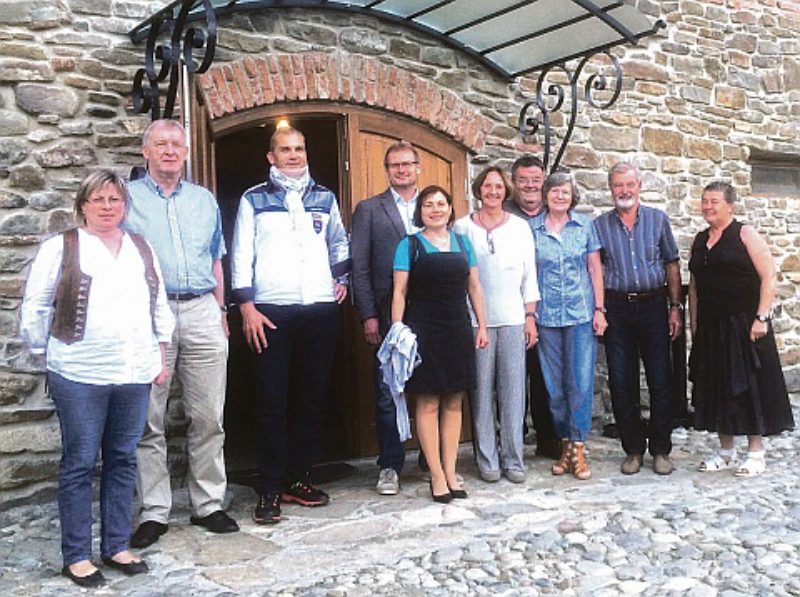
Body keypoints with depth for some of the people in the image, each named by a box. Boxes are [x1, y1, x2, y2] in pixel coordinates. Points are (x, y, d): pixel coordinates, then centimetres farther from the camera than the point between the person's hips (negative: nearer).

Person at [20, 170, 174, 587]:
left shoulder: (142, 249, 13)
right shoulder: (60, 248, -1)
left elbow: (160, 307, 17)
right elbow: (35, 310, 1)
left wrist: (161, 357, 13)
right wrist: (48, 356, 0)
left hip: (135, 374, 5)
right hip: (80, 376, -4)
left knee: (123, 461, 10)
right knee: (79, 463, 2)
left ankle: (116, 546, 22)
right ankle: (76, 556, 12)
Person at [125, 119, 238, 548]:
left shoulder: (204, 200, 17)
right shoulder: (126, 198, 6)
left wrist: (220, 311, 14)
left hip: (202, 313, 3)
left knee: (208, 417, 5)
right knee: (148, 420, 2)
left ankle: (208, 504, 15)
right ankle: (154, 512, 11)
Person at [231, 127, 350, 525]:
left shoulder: (324, 198, 14)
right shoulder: (254, 200, 5)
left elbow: (340, 243, 28)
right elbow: (241, 256, 0)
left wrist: (342, 278, 15)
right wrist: (247, 307, -7)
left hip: (321, 310, 4)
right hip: (271, 312, -3)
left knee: (314, 396, 8)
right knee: (272, 401, -3)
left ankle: (299, 478, 20)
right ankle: (270, 490, 4)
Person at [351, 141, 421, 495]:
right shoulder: (369, 209, 5)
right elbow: (360, 267, 0)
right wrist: (368, 316, -7)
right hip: (388, 317, -2)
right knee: (388, 395, 3)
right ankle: (389, 466, 14)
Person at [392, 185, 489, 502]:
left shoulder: (462, 243, 12)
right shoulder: (409, 245, 1)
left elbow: (474, 286, 14)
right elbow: (400, 292, -3)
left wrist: (482, 325, 9)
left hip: (458, 329, 4)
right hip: (423, 330, -4)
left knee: (453, 403, 7)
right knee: (428, 403, -1)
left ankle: (451, 471, 15)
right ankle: (437, 474, 7)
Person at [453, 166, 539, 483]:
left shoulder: (520, 227, 10)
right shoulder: (462, 227, 5)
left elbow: (530, 275, 10)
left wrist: (531, 316, 4)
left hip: (513, 319, 1)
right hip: (475, 319, -1)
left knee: (513, 391, 1)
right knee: (482, 391, 0)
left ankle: (513, 459, 10)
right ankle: (487, 460, 10)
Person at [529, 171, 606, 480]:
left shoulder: (585, 225, 6)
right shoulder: (532, 229, 4)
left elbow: (595, 268, 7)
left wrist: (599, 309, 1)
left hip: (581, 314, 0)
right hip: (546, 315, 0)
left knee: (581, 382, -3)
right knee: (554, 385, 6)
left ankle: (578, 448, 5)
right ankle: (565, 443, 18)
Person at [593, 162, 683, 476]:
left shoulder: (658, 219, 6)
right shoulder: (600, 225, 5)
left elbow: (671, 264, 9)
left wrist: (675, 307, 4)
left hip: (653, 306, 0)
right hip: (617, 310, 0)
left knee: (660, 380, 1)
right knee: (621, 382, 3)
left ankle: (661, 450, 13)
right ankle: (633, 449, 16)